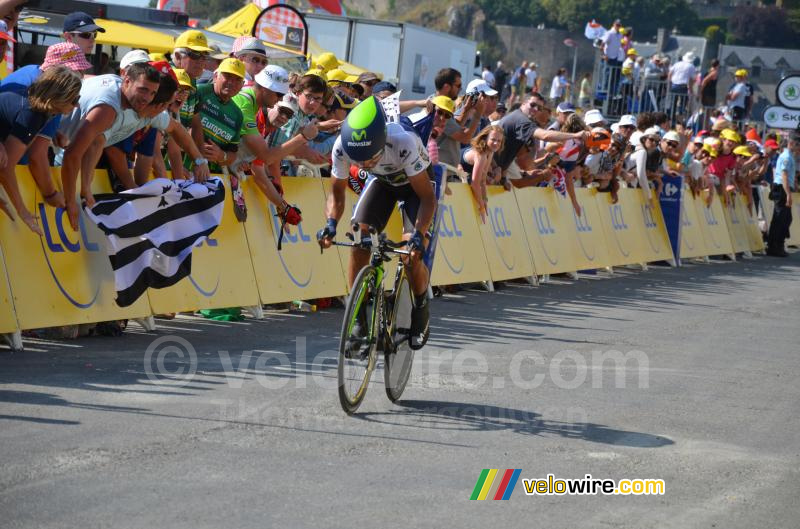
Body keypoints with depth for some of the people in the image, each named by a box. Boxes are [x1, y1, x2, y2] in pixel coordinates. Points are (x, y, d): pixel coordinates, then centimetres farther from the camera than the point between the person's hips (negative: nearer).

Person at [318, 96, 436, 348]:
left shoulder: (403, 143, -42)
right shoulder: (342, 147, -31)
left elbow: (428, 197, -33)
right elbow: (337, 192, -14)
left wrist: (419, 234, -47)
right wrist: (331, 223, -33)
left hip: (414, 183, -3)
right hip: (382, 181, 4)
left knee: (412, 255, -17)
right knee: (358, 243, -15)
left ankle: (421, 310, 11)